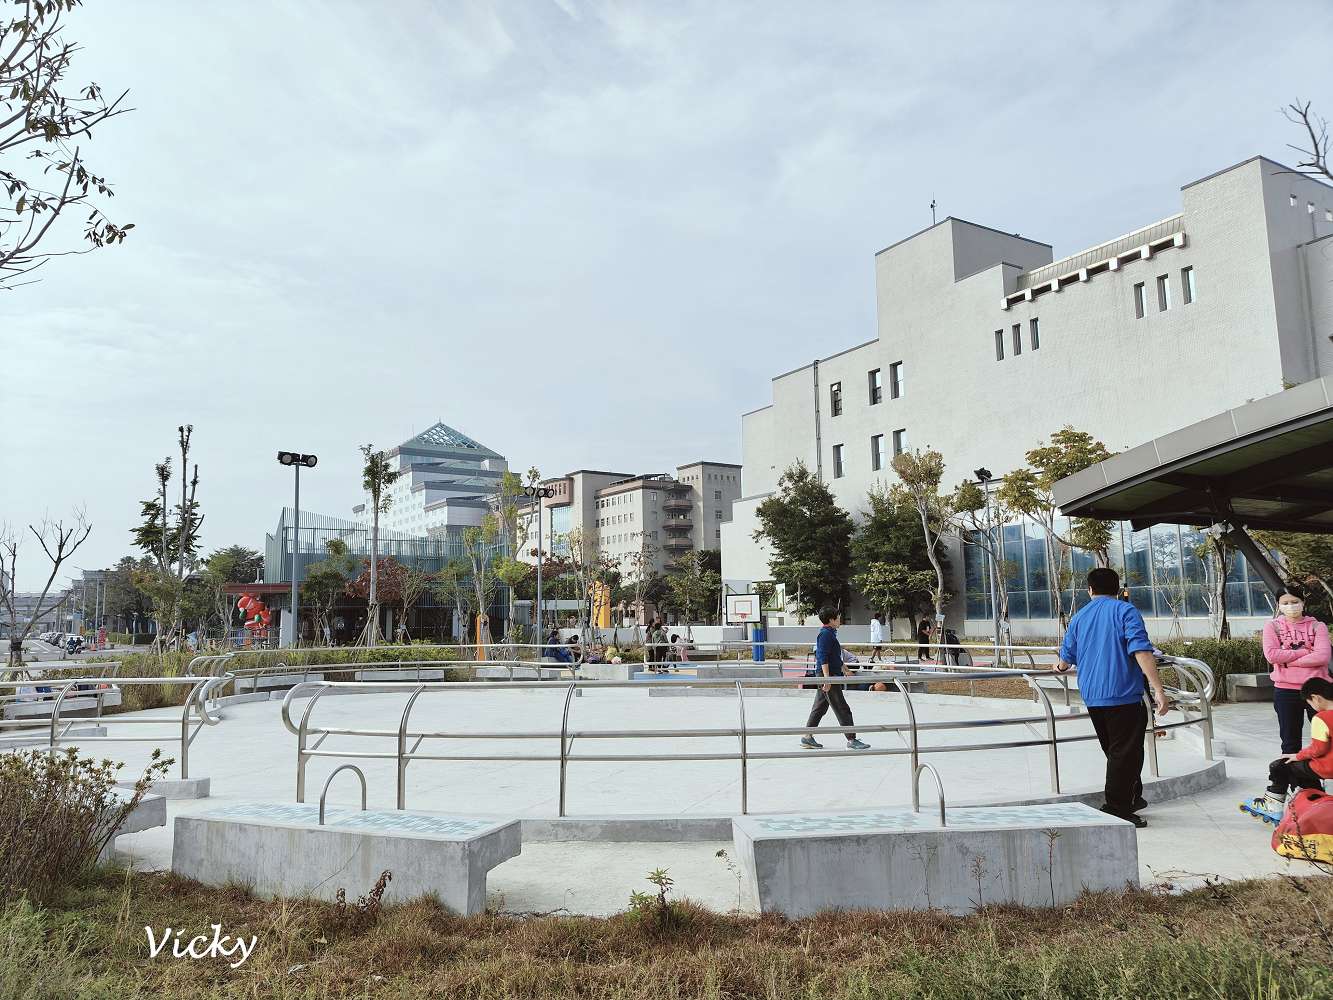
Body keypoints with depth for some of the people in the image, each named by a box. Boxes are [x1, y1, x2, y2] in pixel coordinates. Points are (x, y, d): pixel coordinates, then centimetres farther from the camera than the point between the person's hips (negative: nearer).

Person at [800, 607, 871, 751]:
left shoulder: (830, 633, 17)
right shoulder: (826, 634, -15)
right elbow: (823, 658, -21)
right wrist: (827, 678, -25)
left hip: (829, 676, 10)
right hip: (829, 675, -10)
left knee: (819, 707, 13)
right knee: (842, 709, -5)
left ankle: (807, 737, 16)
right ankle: (851, 740, -1)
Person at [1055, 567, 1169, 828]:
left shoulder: (1078, 617, 13)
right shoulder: (1125, 611, -4)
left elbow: (1065, 660, 20)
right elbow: (1141, 651, -17)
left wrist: (1060, 666, 44)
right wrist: (1158, 689, -18)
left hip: (1091, 697, 6)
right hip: (1123, 694, -6)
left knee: (1116, 751, 20)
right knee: (1125, 753, 0)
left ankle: (1132, 798, 32)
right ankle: (1116, 810, 0)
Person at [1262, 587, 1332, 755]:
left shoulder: (1317, 626, 3)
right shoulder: (1272, 626, 4)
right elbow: (1271, 655, -11)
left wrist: (1287, 660, -12)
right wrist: (1305, 652, -9)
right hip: (1285, 691, 0)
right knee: (1290, 742, 10)